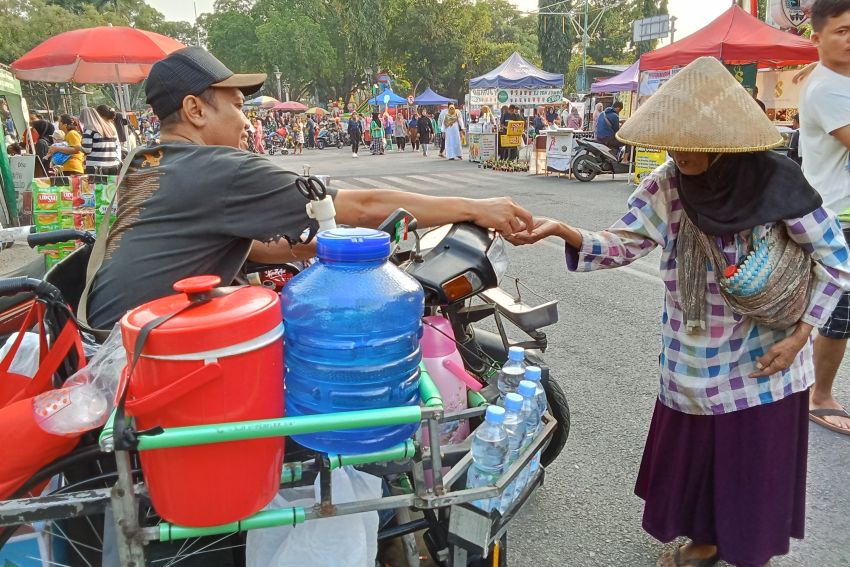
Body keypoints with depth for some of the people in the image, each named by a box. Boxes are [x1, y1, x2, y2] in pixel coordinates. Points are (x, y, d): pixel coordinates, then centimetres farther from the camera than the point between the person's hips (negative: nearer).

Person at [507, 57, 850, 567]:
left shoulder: (777, 184, -17)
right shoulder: (665, 187, -8)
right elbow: (621, 245, -9)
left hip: (764, 363, -3)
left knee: (757, 466, 11)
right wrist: (562, 230, -27)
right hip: (694, 363, 3)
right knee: (691, 454, 15)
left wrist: (799, 336, -10)